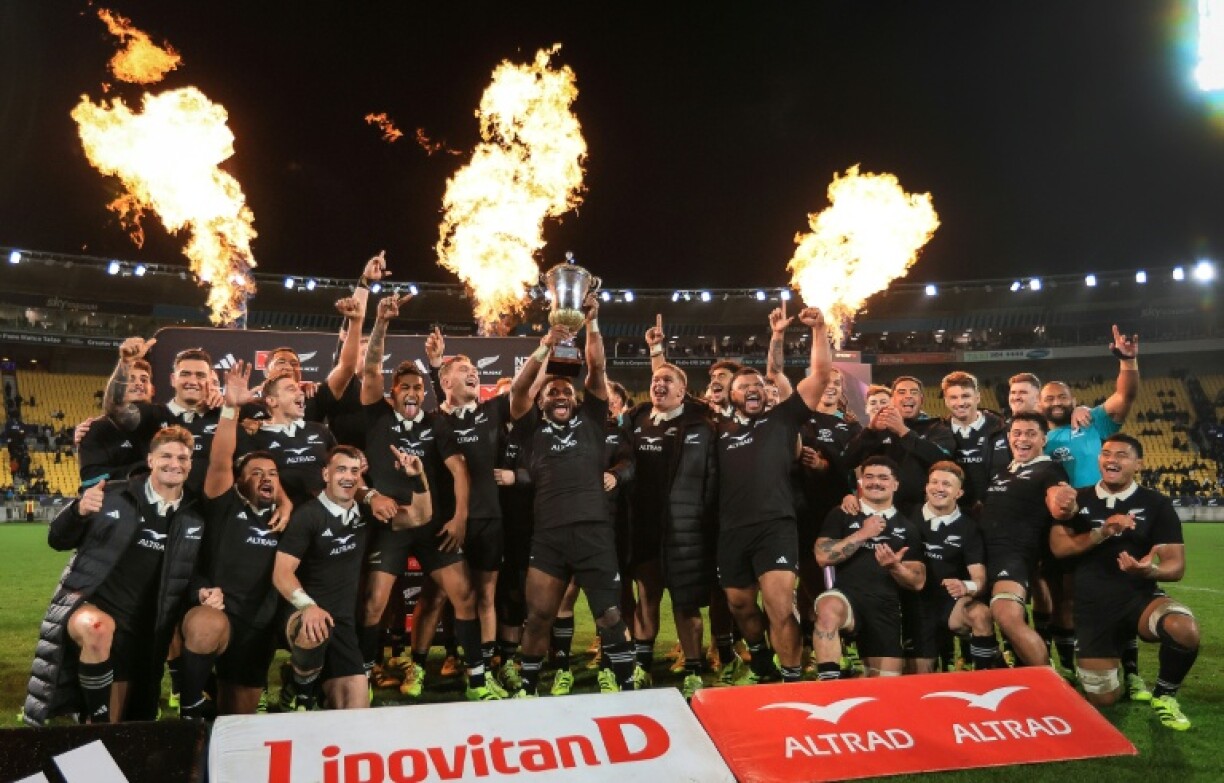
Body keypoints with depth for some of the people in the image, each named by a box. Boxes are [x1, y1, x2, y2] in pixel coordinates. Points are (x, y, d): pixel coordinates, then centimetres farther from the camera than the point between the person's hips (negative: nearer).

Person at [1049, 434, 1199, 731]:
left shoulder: (1156, 505, -2)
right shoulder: (1078, 500, 4)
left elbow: (1176, 565, -8)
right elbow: (1058, 546, -9)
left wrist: (1150, 570, -31)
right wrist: (1103, 532, -21)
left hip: (1139, 597, -1)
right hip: (1092, 608, 1)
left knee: (1185, 630, -36)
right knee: (1102, 699, -1)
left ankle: (1164, 695, -4)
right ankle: (1125, 668, 37)